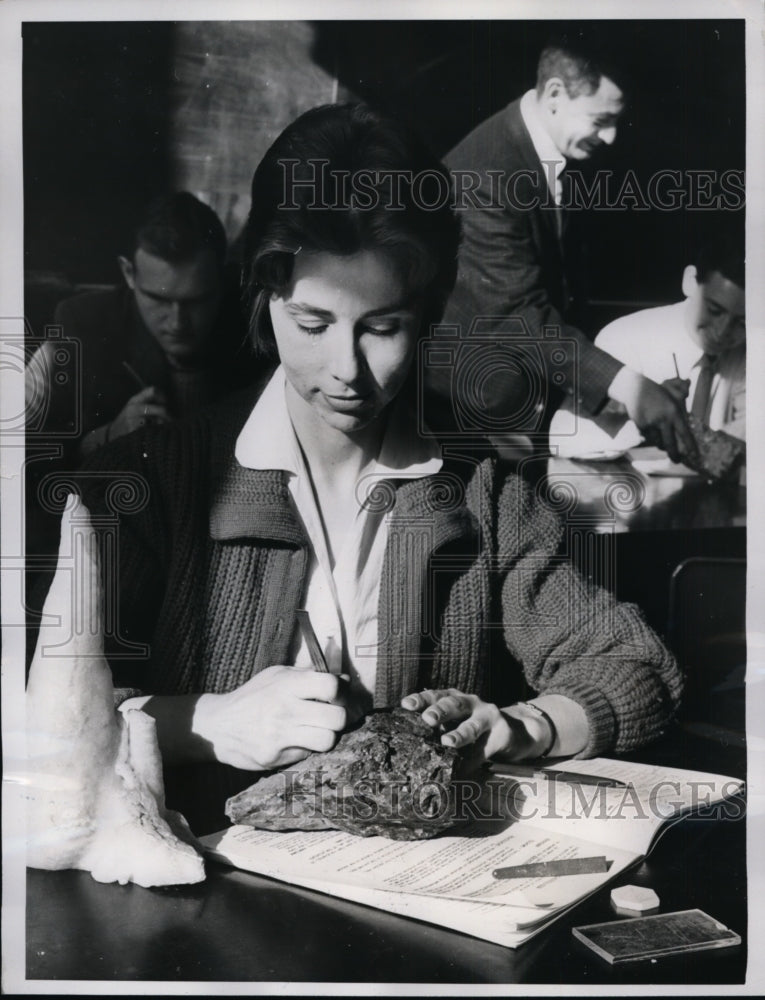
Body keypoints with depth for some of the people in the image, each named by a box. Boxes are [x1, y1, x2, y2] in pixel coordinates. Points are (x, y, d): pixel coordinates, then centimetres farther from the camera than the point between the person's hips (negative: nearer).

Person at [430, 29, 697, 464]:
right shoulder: (482, 173, -31)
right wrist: (623, 384, -43)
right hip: (482, 383, -8)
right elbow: (518, 313, -36)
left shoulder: (567, 149, -3)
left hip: (540, 366, 8)